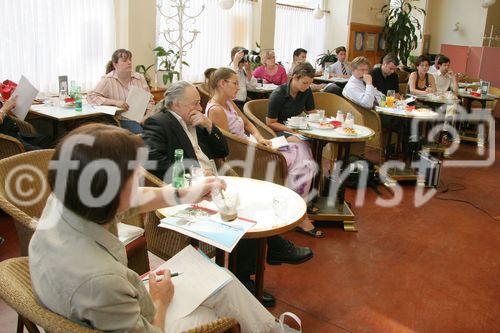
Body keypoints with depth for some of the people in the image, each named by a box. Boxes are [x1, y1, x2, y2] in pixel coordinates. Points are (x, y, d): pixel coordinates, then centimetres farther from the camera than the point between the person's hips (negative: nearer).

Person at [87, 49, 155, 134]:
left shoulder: (140, 78, 11)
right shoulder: (108, 80, -1)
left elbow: (149, 100, 14)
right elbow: (91, 97, -8)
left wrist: (147, 116, -5)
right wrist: (115, 102, -19)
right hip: (123, 120, -4)